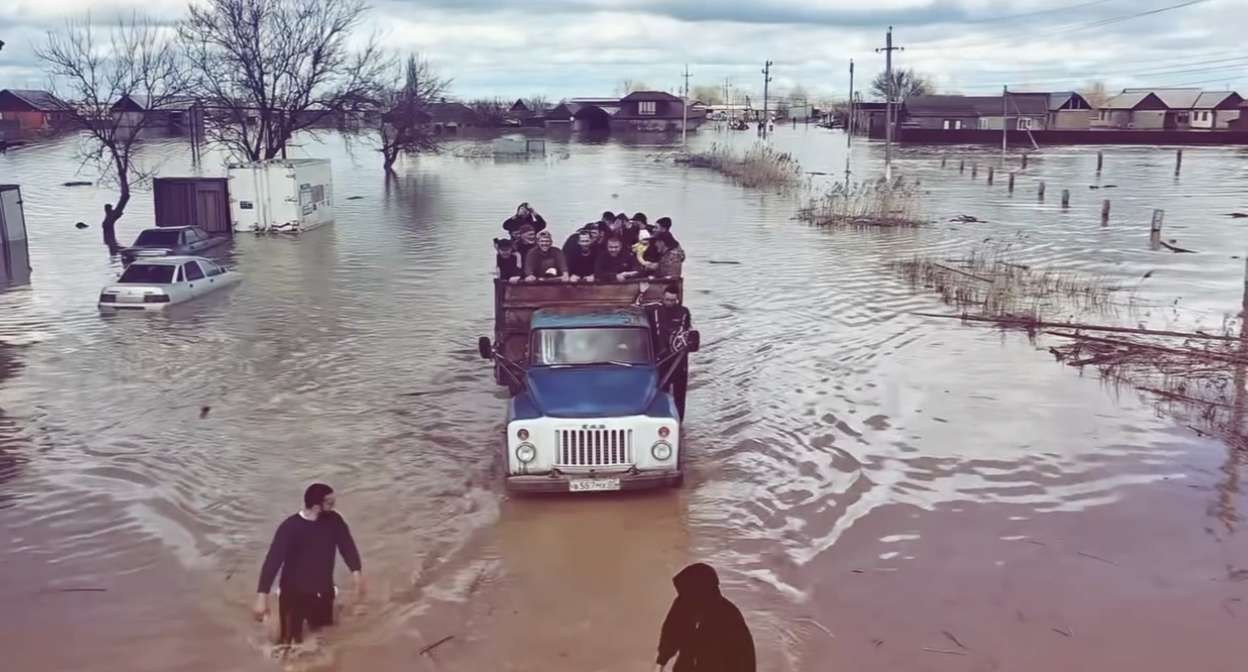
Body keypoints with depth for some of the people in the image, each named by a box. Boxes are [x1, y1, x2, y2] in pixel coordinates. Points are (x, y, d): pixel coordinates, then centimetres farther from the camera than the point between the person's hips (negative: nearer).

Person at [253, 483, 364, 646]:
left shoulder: (334, 521, -9)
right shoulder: (290, 528, -23)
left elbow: (347, 546, -6)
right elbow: (273, 561, -26)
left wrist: (357, 573, -21)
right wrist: (262, 596, -32)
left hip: (323, 593, 4)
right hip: (293, 594, -4)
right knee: (290, 642, 5)